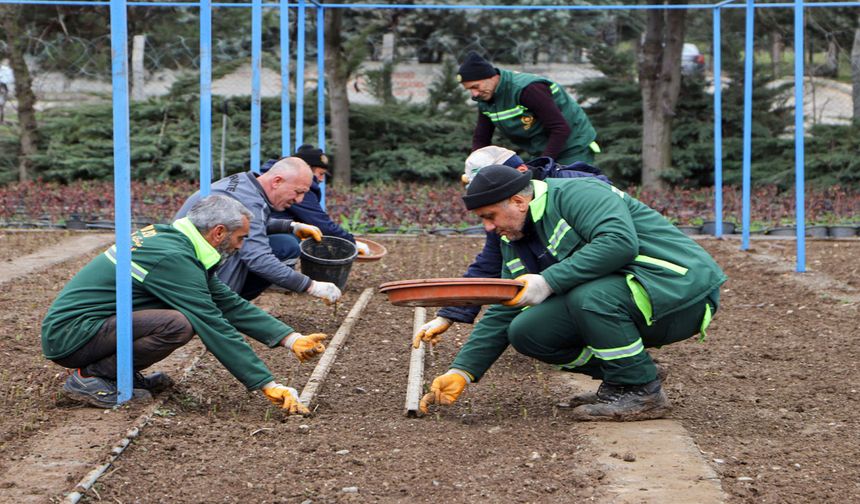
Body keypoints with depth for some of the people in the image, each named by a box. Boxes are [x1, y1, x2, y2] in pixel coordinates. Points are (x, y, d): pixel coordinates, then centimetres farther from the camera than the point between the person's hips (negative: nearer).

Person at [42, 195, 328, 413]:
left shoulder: (172, 240, 10)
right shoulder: (173, 258, -20)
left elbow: (229, 304, 13)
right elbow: (215, 328, -22)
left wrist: (291, 339, 7)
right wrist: (267, 385, -20)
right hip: (68, 336, -10)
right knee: (178, 324, -28)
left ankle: (126, 372, 9)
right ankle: (91, 377, -13)